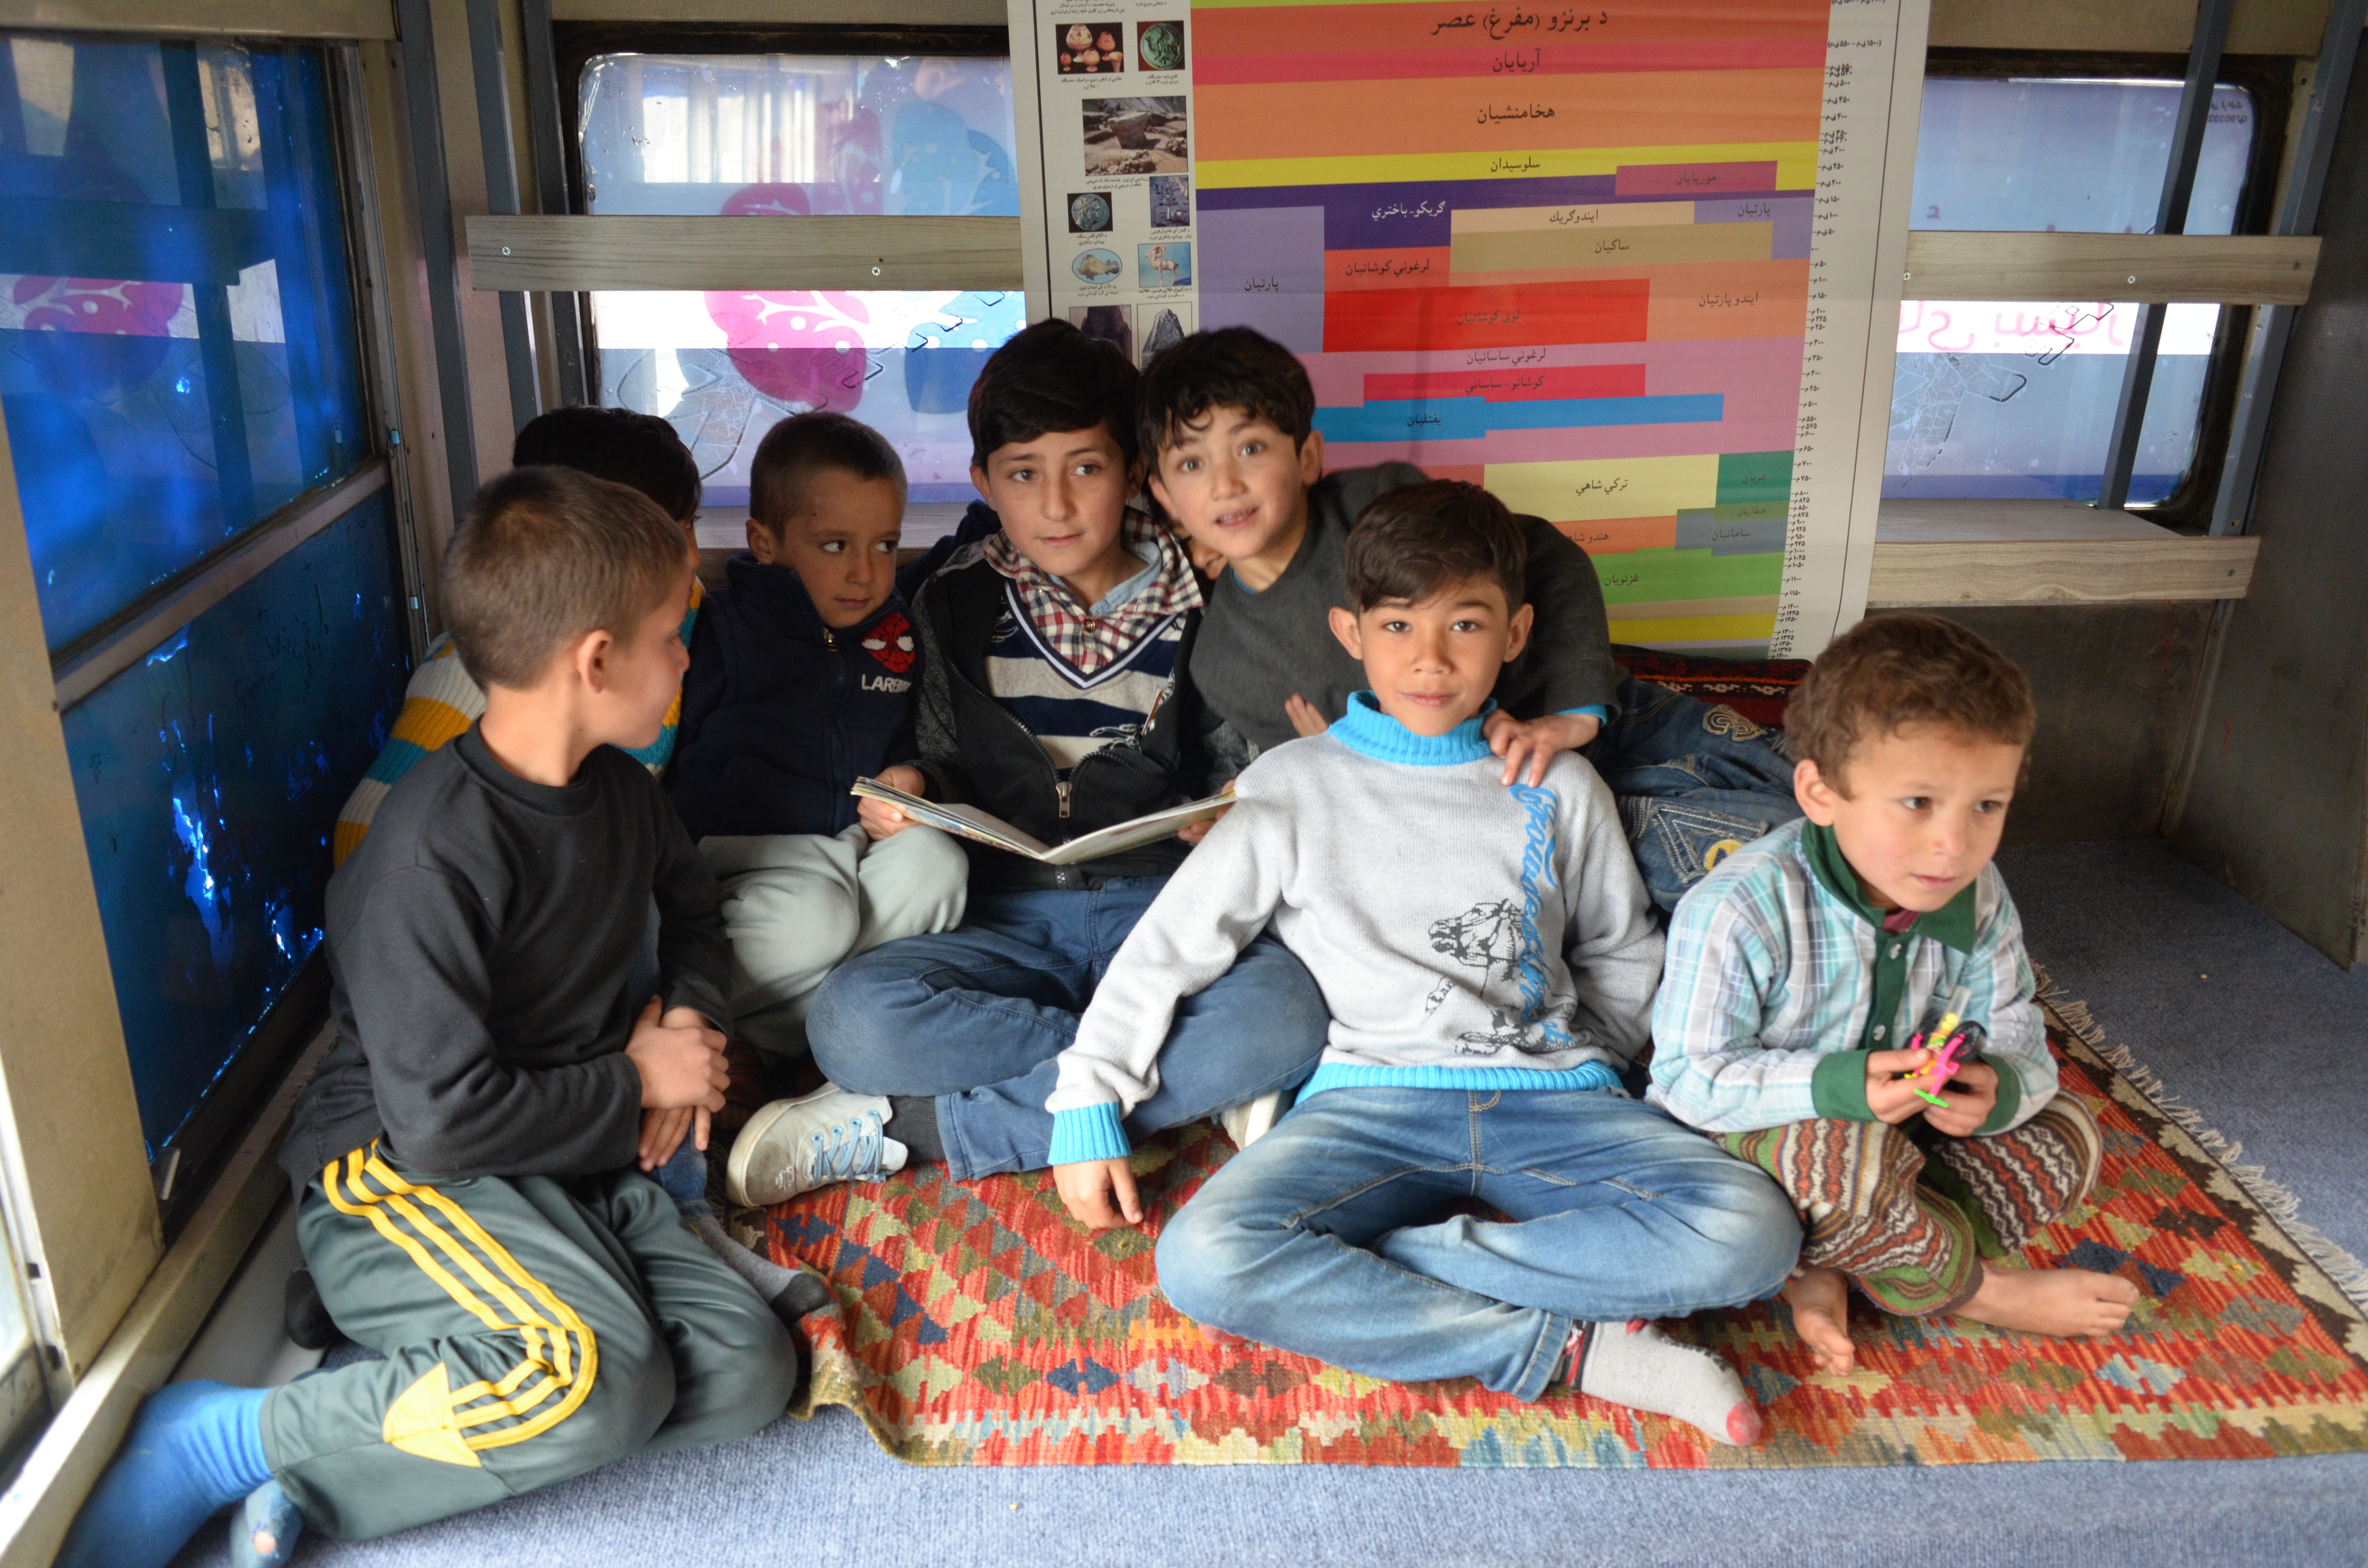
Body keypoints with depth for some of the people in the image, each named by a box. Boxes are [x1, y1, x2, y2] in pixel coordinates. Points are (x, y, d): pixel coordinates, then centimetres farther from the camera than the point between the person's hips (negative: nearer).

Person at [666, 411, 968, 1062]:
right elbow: (665, 766, -2)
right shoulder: (721, 629, -3)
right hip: (745, 841, -4)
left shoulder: (899, 631, 11)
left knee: (933, 863, -26)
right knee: (811, 919, -34)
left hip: (862, 835, 5)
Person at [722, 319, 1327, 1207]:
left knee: (1285, 1017, -35)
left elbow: (1228, 777, 11)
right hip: (1010, 917, 0)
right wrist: (913, 792, -8)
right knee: (852, 1021, -31)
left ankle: (913, 1126, -24)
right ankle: (1180, 1086, -22)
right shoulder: (955, 604, 10)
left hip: (1159, 907, 0)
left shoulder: (1195, 606, 7)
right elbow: (947, 768, 15)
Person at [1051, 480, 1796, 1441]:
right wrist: (1088, 1109, -1)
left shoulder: (1560, 789, 12)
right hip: (1373, 1100, -2)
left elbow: (1623, 950, 25)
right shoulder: (1297, 787, 5)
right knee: (1203, 1262, -31)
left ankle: (1348, 1280, -21)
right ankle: (1570, 1348, -21)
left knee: (1751, 1234, -25)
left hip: (1547, 1103, 2)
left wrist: (1586, 1067, 11)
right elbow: (1167, 947, 5)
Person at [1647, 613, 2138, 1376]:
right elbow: (1690, 1080, -25)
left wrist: (1999, 1087, -28)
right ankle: (1980, 1290, -4)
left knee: (2066, 1132, -1)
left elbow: (2017, 1040, -2)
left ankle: (1835, 1263, -13)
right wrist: (1833, 1087, -39)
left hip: (1896, 1119, 7)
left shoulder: (1978, 903, -9)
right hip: (1746, 1137, -7)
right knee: (1850, 1157, -37)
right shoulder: (1739, 911, -29)